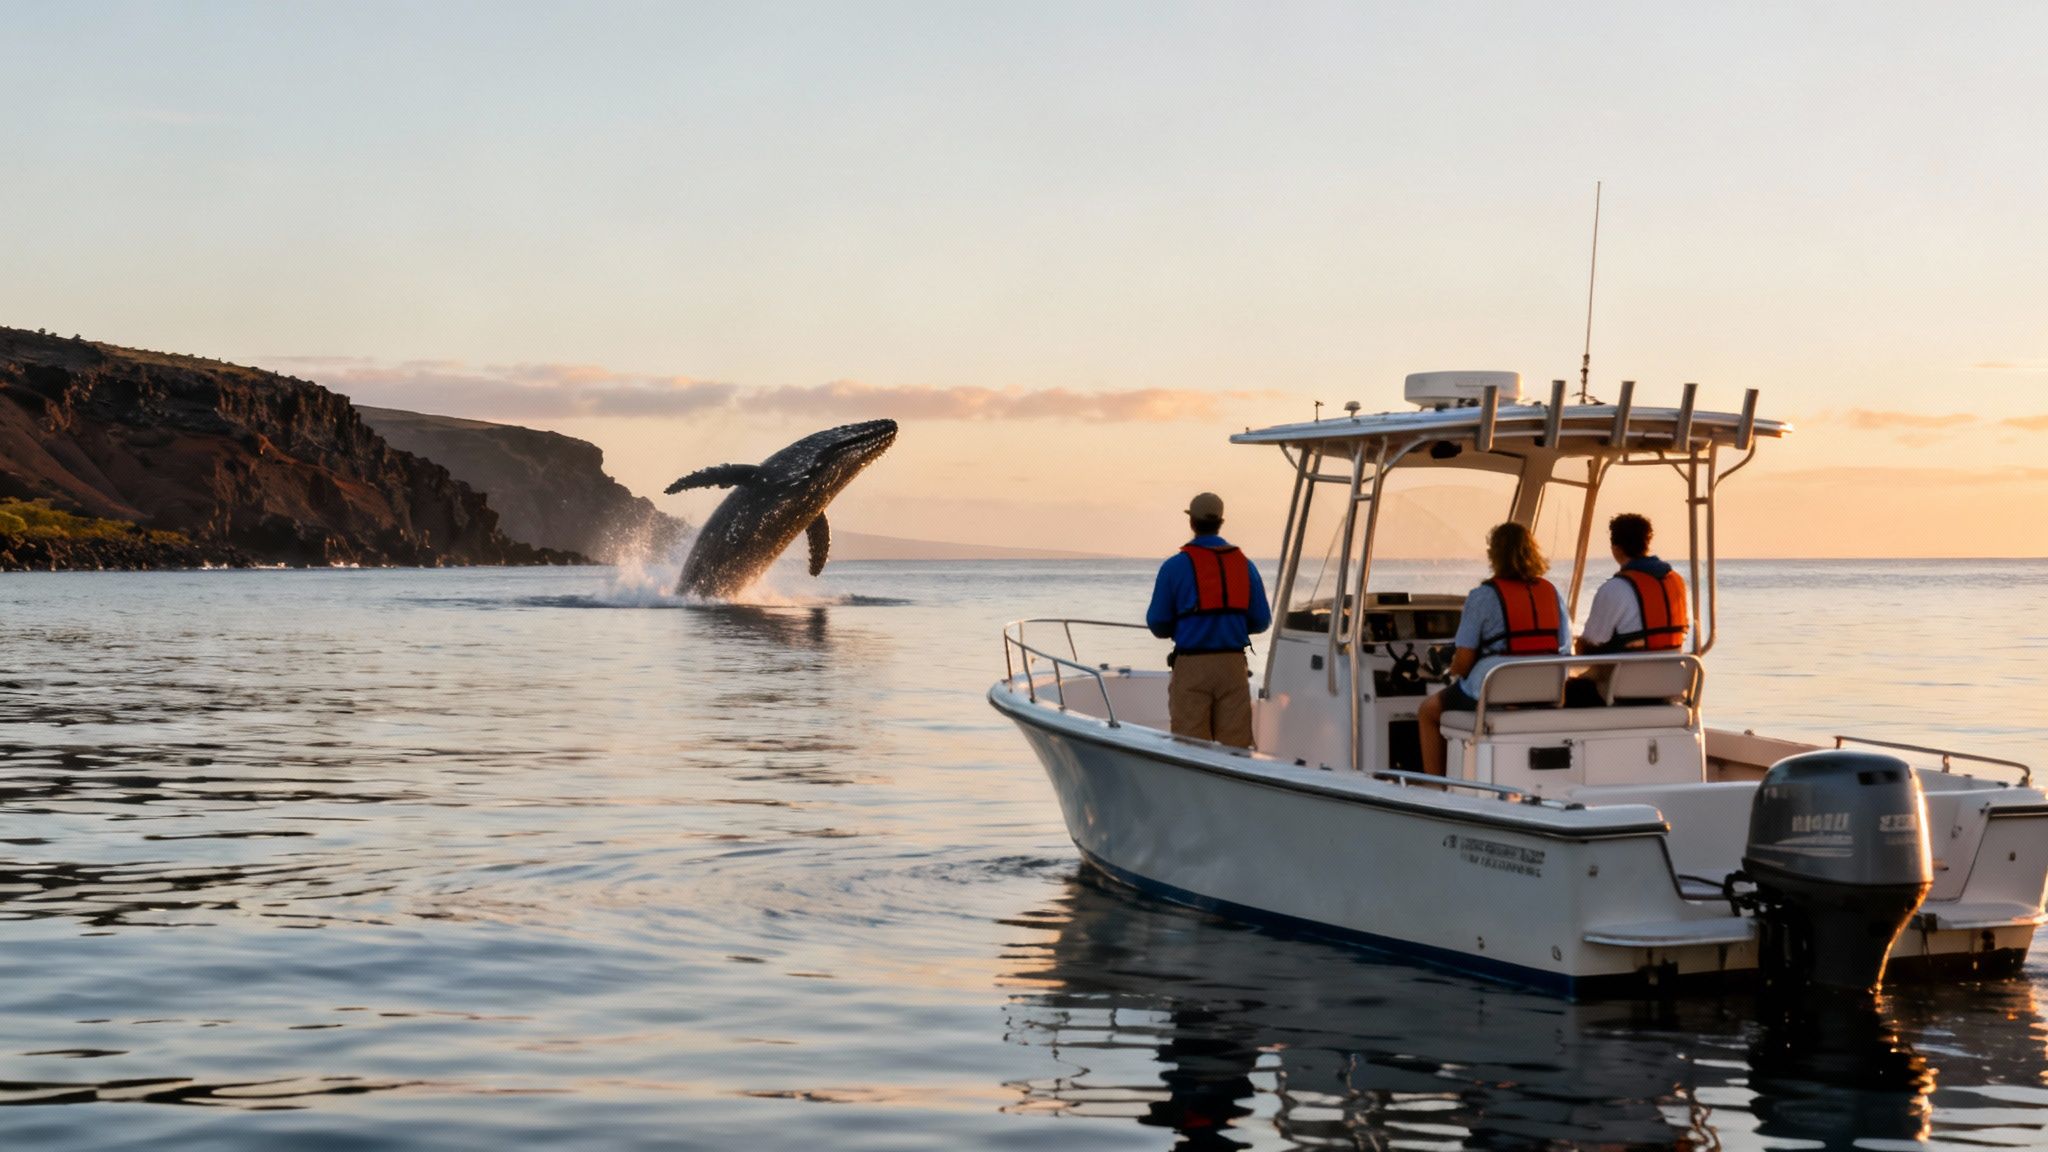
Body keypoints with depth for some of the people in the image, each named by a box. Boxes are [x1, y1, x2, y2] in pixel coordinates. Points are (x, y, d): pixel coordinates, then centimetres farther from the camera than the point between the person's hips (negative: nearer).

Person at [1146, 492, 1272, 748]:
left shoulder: (1175, 566, -2)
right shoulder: (1245, 566, 7)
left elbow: (1157, 623, -2)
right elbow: (1261, 621, 8)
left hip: (1191, 667, -2)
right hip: (1233, 666, 2)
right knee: (1236, 746, 4)